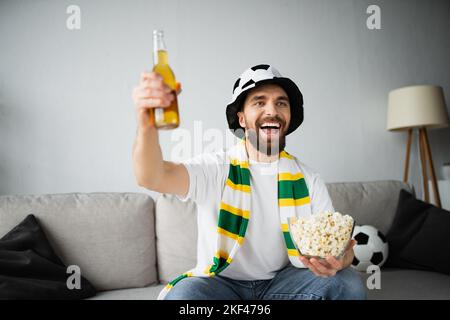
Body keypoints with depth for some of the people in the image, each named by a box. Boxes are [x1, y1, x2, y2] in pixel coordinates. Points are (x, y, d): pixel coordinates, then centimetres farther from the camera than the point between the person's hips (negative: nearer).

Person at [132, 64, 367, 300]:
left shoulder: (308, 180, -1)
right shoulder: (216, 168, -12)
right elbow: (153, 177, -29)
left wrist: (340, 259, -29)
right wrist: (147, 124, -50)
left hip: (283, 281, 3)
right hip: (220, 282, -2)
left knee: (349, 284, -20)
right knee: (184, 292, -32)